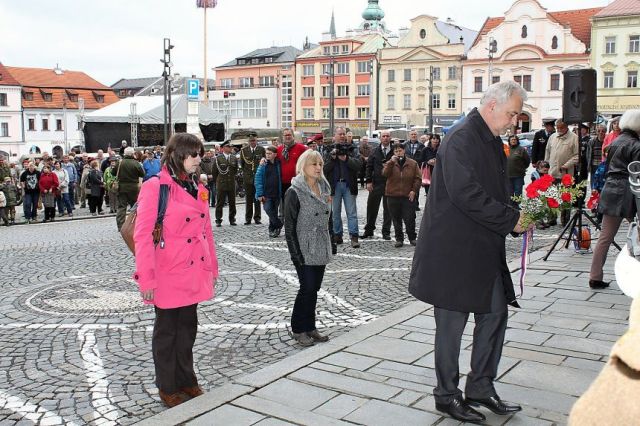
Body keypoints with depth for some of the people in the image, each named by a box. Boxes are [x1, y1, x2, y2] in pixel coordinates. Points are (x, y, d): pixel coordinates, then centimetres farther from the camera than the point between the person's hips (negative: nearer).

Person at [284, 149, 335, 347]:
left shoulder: (324, 188, 10)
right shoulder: (295, 192, -11)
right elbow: (290, 225, -12)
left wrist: (331, 243, 14)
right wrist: (295, 253, -16)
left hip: (321, 249, 6)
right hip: (305, 251, -6)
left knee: (314, 288, 11)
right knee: (307, 289, -5)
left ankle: (310, 327, 21)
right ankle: (298, 329, 10)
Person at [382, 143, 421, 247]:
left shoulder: (413, 163, 3)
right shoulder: (390, 163, 5)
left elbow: (418, 178, 3)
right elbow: (385, 174, -13)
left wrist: (414, 190, -6)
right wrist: (391, 162, -19)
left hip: (408, 196, -1)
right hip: (393, 196, 1)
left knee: (409, 219, 1)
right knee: (396, 219, 8)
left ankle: (412, 238, 18)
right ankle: (399, 239, 18)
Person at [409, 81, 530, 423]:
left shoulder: (492, 141, 14)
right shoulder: (461, 140, -17)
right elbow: (466, 194, -26)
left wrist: (515, 217, 4)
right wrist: (511, 219, -18)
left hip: (484, 250, 10)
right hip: (454, 250, -10)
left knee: (495, 313, 14)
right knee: (452, 323, 3)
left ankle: (481, 387, 28)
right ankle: (447, 396, 19)